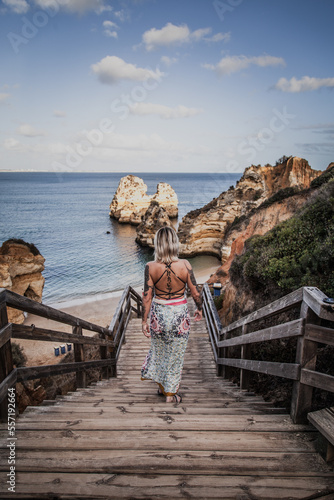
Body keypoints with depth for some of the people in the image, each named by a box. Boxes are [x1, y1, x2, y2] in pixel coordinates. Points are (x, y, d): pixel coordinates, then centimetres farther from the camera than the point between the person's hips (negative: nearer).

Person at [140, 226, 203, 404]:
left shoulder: (151, 267, -15)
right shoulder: (184, 265, -16)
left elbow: (147, 297, -11)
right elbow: (196, 293, -9)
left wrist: (144, 321, -1)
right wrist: (199, 309, 10)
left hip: (158, 314, 1)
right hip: (179, 315, -1)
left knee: (159, 351, 26)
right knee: (175, 355, 17)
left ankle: (161, 385, 43)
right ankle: (170, 394, 31)